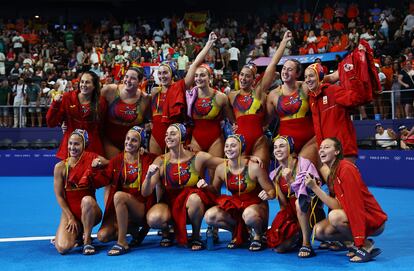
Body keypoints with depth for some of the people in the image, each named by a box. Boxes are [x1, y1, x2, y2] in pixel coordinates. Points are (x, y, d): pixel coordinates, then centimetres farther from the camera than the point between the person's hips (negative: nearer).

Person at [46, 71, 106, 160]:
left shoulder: (100, 103, 2)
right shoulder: (67, 98, 0)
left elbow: (100, 129, 6)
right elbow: (51, 123, -1)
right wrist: (55, 103, -13)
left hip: (92, 150, 0)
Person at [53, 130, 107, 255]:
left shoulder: (92, 159, -5)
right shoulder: (60, 167, -5)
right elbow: (59, 196, -3)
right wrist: (71, 218, -8)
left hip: (89, 212, 0)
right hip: (69, 212, 1)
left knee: (87, 200, -37)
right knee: (62, 248, -21)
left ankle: (87, 240, -14)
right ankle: (76, 234, 17)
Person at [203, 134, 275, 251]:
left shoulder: (254, 167, -17)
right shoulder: (221, 168, -6)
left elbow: (271, 191, -9)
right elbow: (216, 190, 10)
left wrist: (267, 195, -33)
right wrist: (206, 187, -11)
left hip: (256, 205, -4)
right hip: (234, 206, 4)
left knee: (249, 215, -40)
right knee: (209, 216, -21)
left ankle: (258, 235, -2)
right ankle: (239, 232, 7)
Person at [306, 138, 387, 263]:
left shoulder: (346, 169, -18)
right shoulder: (331, 173, 7)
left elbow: (354, 206, -23)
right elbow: (337, 205, -5)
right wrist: (314, 187, -11)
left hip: (373, 219, -8)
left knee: (335, 216, -32)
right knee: (319, 231, -7)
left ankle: (366, 246, -11)